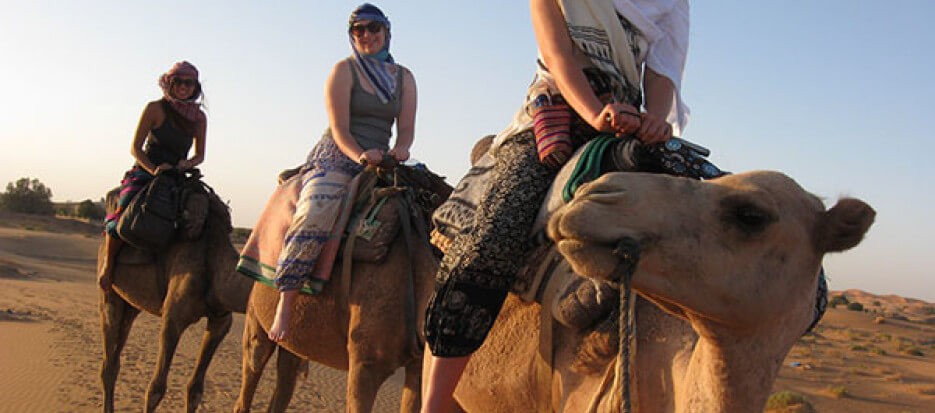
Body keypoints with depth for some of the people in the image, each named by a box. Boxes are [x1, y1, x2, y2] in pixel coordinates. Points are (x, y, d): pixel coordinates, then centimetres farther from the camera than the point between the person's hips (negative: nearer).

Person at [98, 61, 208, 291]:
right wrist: (154, 169, -20)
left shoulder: (199, 117, 8)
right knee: (123, 215, -25)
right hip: (144, 173, -4)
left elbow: (200, 155, 14)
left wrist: (188, 163, -9)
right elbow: (135, 148, -4)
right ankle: (108, 266, -6)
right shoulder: (155, 109, -4)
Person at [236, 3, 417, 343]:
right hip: (335, 157, -5)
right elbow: (339, 128, -7)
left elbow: (407, 128, 8)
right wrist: (359, 155, -26)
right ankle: (285, 304, -28)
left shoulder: (404, 78, 15)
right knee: (314, 217, -32)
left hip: (378, 163, 5)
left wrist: (400, 149, -15)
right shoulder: (344, 71, 3)